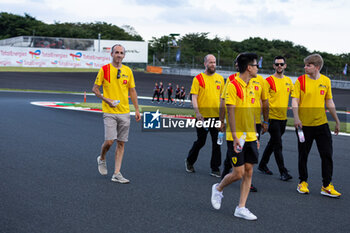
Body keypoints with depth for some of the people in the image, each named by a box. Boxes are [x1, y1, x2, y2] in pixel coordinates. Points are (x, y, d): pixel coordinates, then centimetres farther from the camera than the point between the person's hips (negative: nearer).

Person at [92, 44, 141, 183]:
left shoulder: (128, 71, 9)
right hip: (109, 112, -4)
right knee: (109, 141, -12)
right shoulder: (104, 69, -2)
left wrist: (137, 110, 9)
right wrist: (107, 100, -12)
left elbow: (132, 91, 14)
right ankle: (102, 159, 21)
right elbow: (95, 89, 2)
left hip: (125, 112, 4)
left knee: (121, 143, 3)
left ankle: (116, 174, 7)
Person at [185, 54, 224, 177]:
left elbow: (222, 97, 15)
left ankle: (215, 169, 9)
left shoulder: (220, 78, 9)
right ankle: (189, 161, 31)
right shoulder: (198, 78, -4)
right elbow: (194, 98, -8)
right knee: (200, 141, 7)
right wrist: (197, 112, -19)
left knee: (217, 142, 1)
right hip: (203, 116, -3)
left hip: (217, 116, 4)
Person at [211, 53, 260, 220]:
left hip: (250, 137, 7)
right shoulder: (233, 85, -12)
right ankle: (218, 188, 24)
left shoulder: (250, 86, 12)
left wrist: (255, 136, 17)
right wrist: (235, 136, -20)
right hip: (237, 137, -7)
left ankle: (241, 208, 11)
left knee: (248, 172, 4)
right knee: (238, 173, -5)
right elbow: (231, 112, -16)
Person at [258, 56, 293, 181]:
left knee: (272, 143, 16)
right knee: (278, 145, -5)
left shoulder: (288, 80, 10)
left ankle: (262, 165, 30)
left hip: (283, 117, 6)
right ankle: (283, 172, -1)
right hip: (272, 117, -6)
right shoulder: (269, 80, -9)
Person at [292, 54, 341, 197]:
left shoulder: (326, 81, 5)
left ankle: (327, 186, 8)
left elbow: (329, 102, 13)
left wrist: (337, 121, 15)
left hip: (321, 124, 2)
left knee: (327, 154, 0)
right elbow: (295, 100, -8)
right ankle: (303, 183, 23)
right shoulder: (301, 80, -4)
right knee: (303, 155, 7)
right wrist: (296, 117, -23)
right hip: (304, 125, -2)